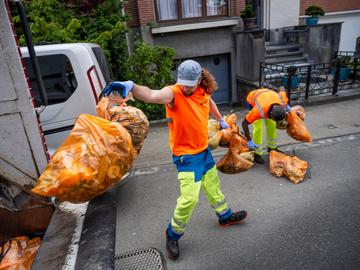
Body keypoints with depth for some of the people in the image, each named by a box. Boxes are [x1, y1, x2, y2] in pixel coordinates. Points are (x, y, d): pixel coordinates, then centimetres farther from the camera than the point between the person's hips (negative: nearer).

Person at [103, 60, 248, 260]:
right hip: (186, 155, -7)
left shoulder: (204, 92, -4)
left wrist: (221, 119, 35)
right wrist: (130, 86, -66)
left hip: (204, 150, 7)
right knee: (189, 198, -8)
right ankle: (173, 235, 18)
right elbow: (152, 95, -47)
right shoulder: (173, 93, -24)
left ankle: (226, 216, 49)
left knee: (213, 186, 23)